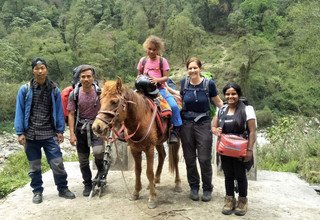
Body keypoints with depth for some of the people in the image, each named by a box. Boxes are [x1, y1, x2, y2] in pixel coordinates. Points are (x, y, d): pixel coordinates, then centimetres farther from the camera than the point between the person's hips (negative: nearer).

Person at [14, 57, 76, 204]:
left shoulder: (54, 90, 1)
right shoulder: (25, 90, -2)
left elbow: (59, 111, 4)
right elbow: (19, 112, -1)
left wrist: (60, 131, 1)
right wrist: (20, 133, -6)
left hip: (50, 134, 0)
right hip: (30, 135, 0)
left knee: (57, 163, 2)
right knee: (34, 167, 11)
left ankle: (63, 189, 20)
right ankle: (37, 191, 27)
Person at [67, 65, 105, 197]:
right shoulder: (74, 94, -4)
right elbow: (71, 114, -2)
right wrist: (72, 134, -9)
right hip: (80, 128, 2)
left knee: (98, 151, -26)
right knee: (83, 160, 9)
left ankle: (101, 169, 8)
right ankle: (88, 185, 29)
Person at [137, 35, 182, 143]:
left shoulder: (162, 61, 2)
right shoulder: (143, 60, 8)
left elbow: (166, 77, -2)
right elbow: (139, 75, 17)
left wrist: (157, 80, -22)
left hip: (160, 88, -1)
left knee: (174, 106, -22)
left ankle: (176, 130, -6)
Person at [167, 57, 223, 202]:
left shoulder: (209, 84, -7)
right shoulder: (184, 83, 1)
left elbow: (218, 102, 2)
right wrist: (168, 89, 14)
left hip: (203, 124, -3)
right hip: (186, 124, 3)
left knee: (204, 159, 1)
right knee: (189, 158, 10)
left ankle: (207, 188, 20)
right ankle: (194, 187, 27)